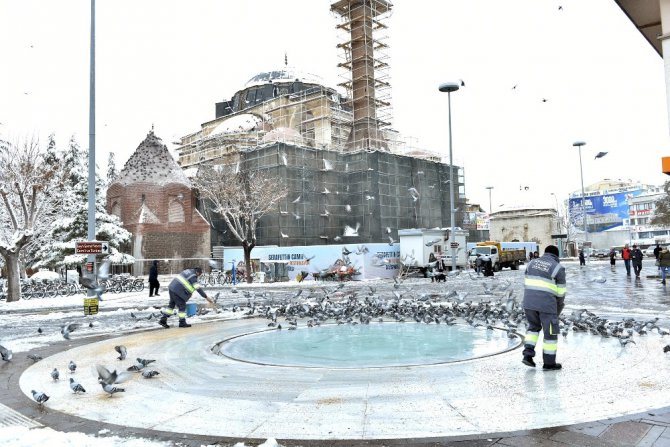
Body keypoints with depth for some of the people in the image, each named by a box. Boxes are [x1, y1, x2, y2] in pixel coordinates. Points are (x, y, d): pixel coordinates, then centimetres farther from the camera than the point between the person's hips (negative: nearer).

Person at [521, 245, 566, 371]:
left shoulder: (532, 263, 13)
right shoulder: (558, 268, 1)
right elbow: (560, 291, 3)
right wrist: (559, 306, 19)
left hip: (528, 302, 4)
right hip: (546, 304, -4)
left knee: (533, 326, 24)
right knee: (550, 332, 10)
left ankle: (528, 354, 13)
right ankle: (549, 363, 19)